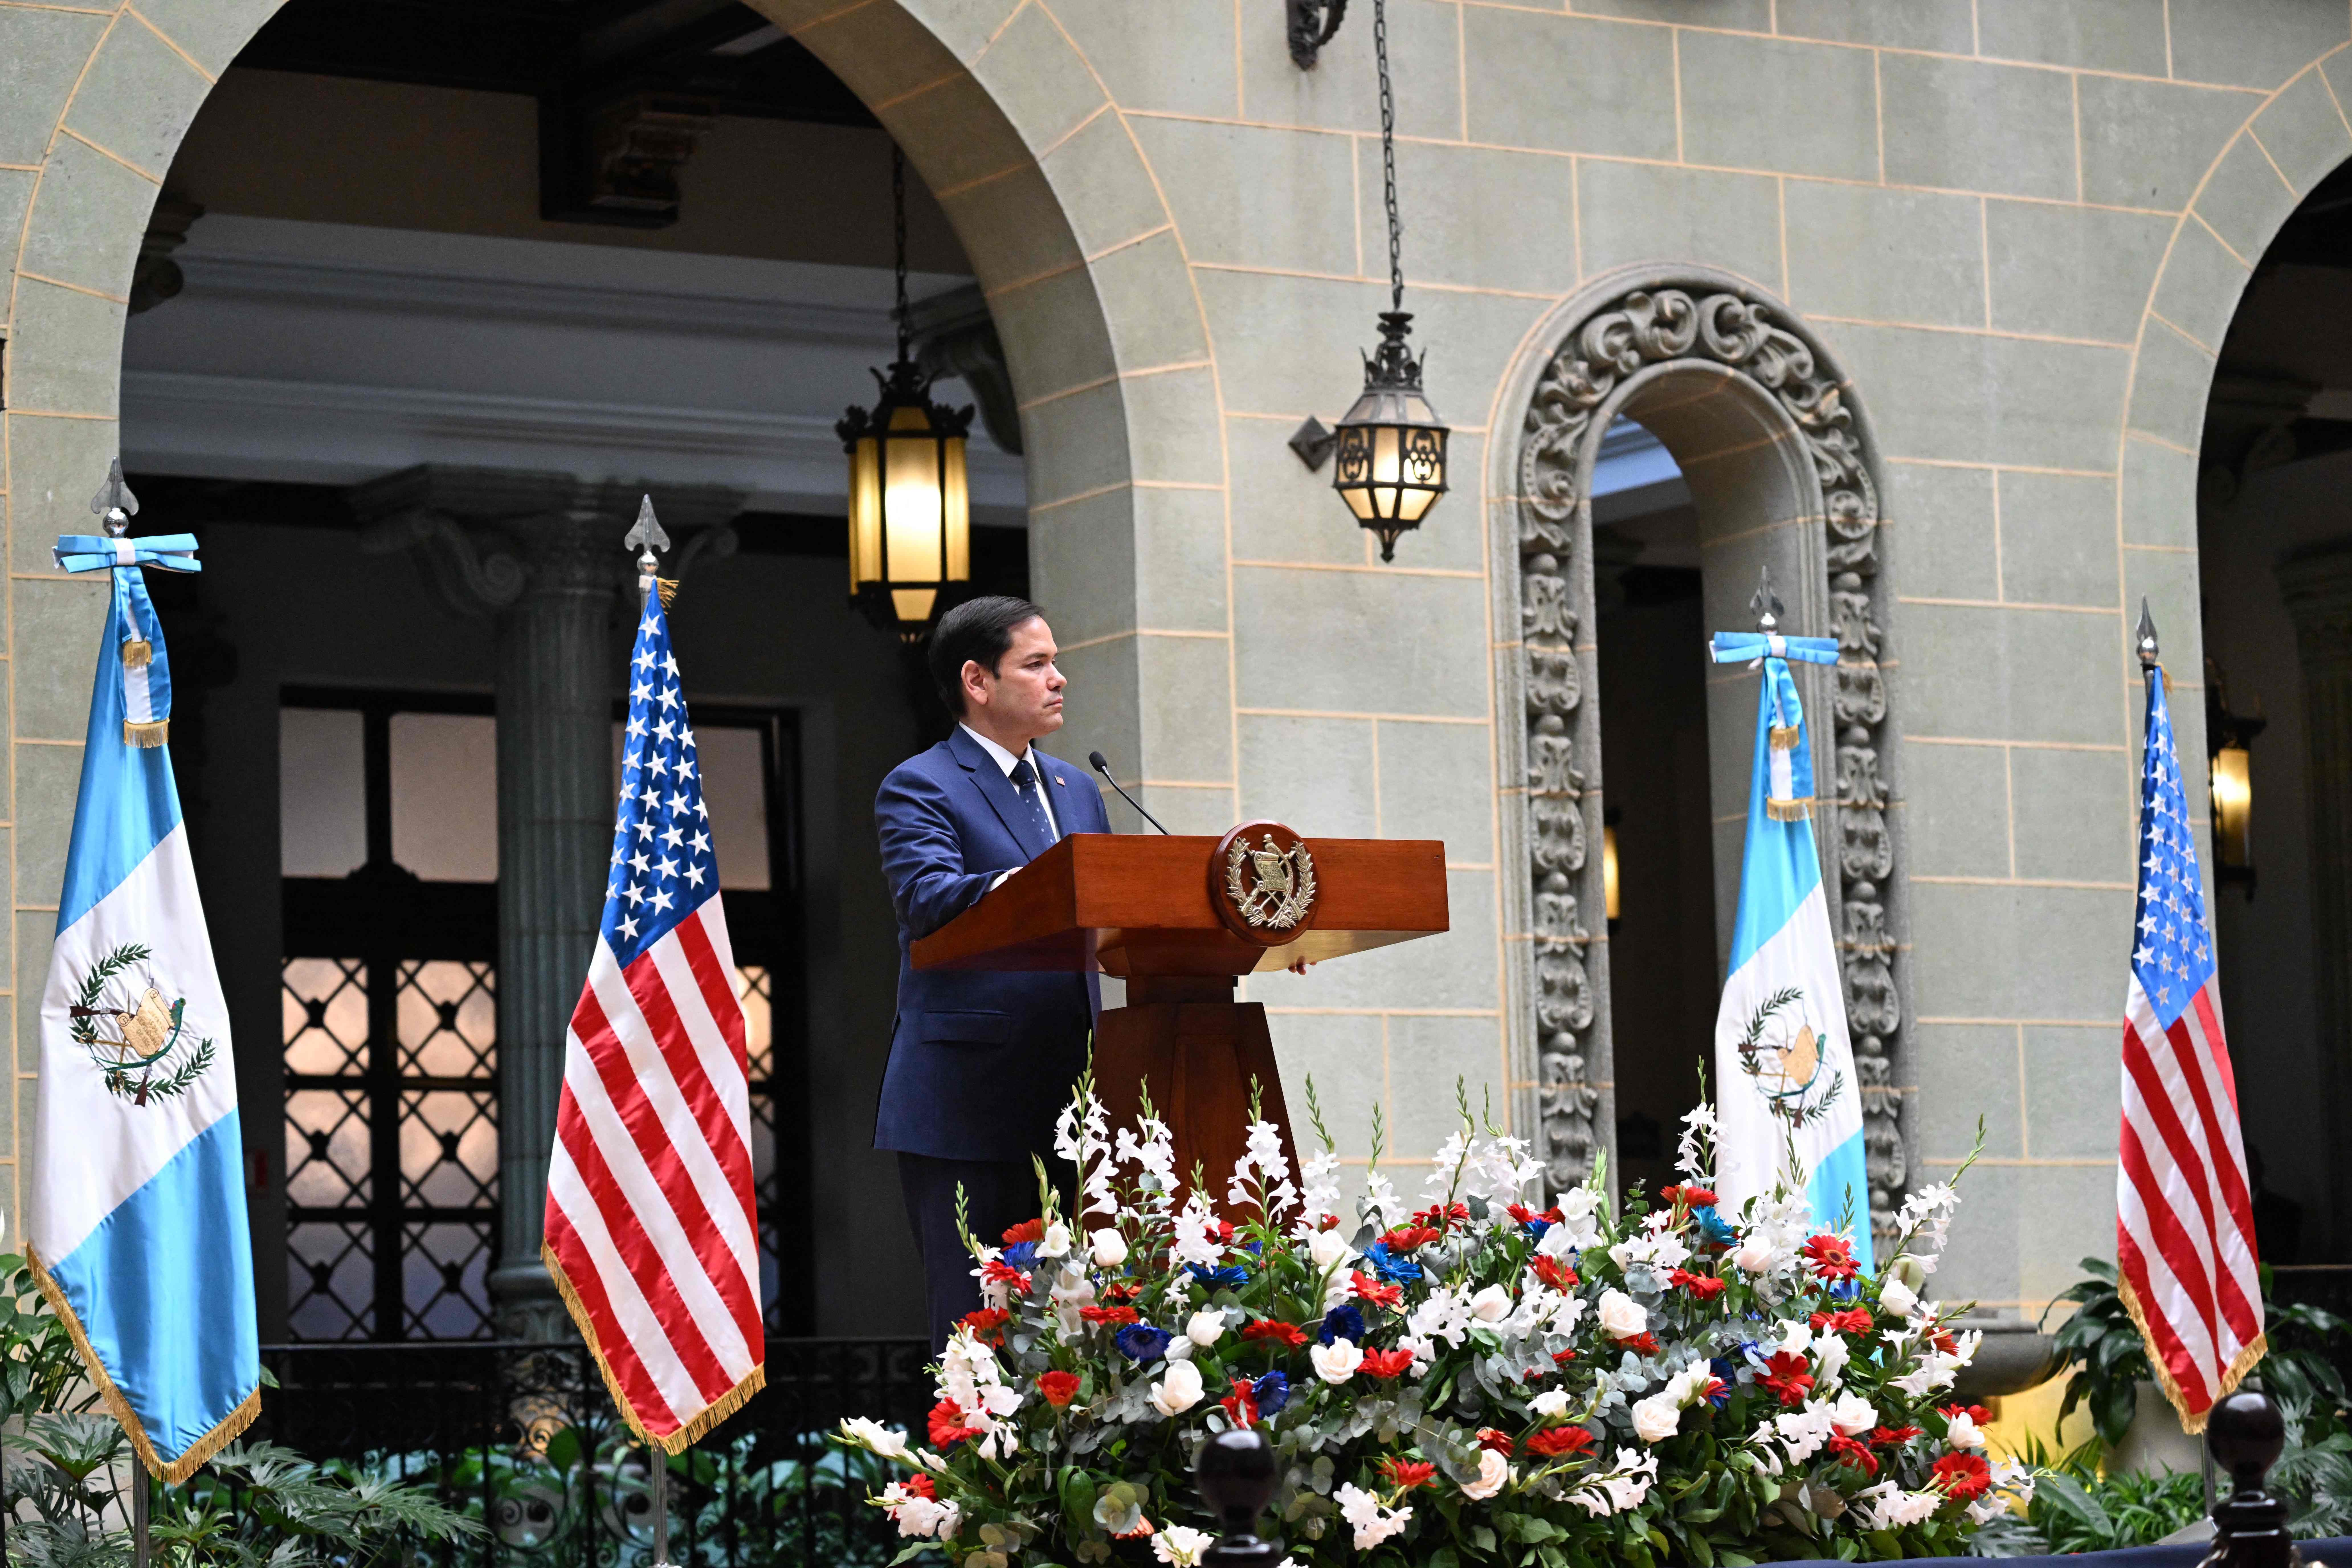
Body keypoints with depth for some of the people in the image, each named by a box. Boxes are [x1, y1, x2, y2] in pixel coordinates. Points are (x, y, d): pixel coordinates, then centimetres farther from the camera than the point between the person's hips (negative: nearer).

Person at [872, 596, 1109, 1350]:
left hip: (1065, 1100, 7)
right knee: (976, 1330, -7)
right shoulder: (919, 787, -2)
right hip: (965, 1108, -7)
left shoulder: (1077, 790, 21)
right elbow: (930, 898, -20)